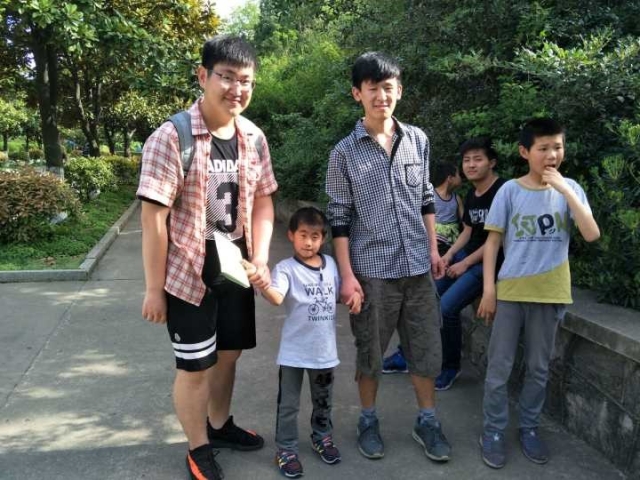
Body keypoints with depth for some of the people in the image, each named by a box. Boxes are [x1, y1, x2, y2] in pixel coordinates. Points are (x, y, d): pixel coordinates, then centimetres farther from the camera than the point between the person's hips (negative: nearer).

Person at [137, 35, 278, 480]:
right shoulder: (171, 137, -17)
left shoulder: (254, 137, 0)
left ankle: (220, 425, 45)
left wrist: (260, 259, -6)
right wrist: (154, 288, -15)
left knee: (228, 354, 20)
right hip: (189, 274, -5)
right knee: (195, 366, 9)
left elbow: (263, 200, 7)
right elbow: (154, 217, -17)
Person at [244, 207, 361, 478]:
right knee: (288, 404, 8)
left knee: (323, 400, 23)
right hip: (294, 352, -4)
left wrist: (353, 297, -4)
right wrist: (263, 284, -53)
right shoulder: (286, 268, -15)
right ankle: (286, 450, 26)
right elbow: (277, 298, -33)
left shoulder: (330, 264, 2)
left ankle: (322, 437, 45)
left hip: (325, 349, 5)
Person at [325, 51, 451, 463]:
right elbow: (339, 217, -5)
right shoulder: (345, 152, -5)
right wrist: (347, 274, -9)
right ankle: (369, 420, 31)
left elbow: (426, 200, 14)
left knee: (427, 349, 11)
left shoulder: (418, 140, 5)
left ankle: (428, 422, 30)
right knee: (371, 352, 11)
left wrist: (433, 248, 11)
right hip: (372, 270, -3)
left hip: (417, 266, 3)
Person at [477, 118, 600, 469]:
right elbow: (493, 241, -2)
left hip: (550, 294, 2)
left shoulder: (570, 188, 0)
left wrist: (565, 189, -18)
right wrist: (488, 289, -6)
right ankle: (493, 432, 18)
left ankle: (528, 428, 30)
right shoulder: (510, 190, -5)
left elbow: (592, 235, -12)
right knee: (499, 368, 4)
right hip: (511, 291, -2)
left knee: (539, 368, 14)